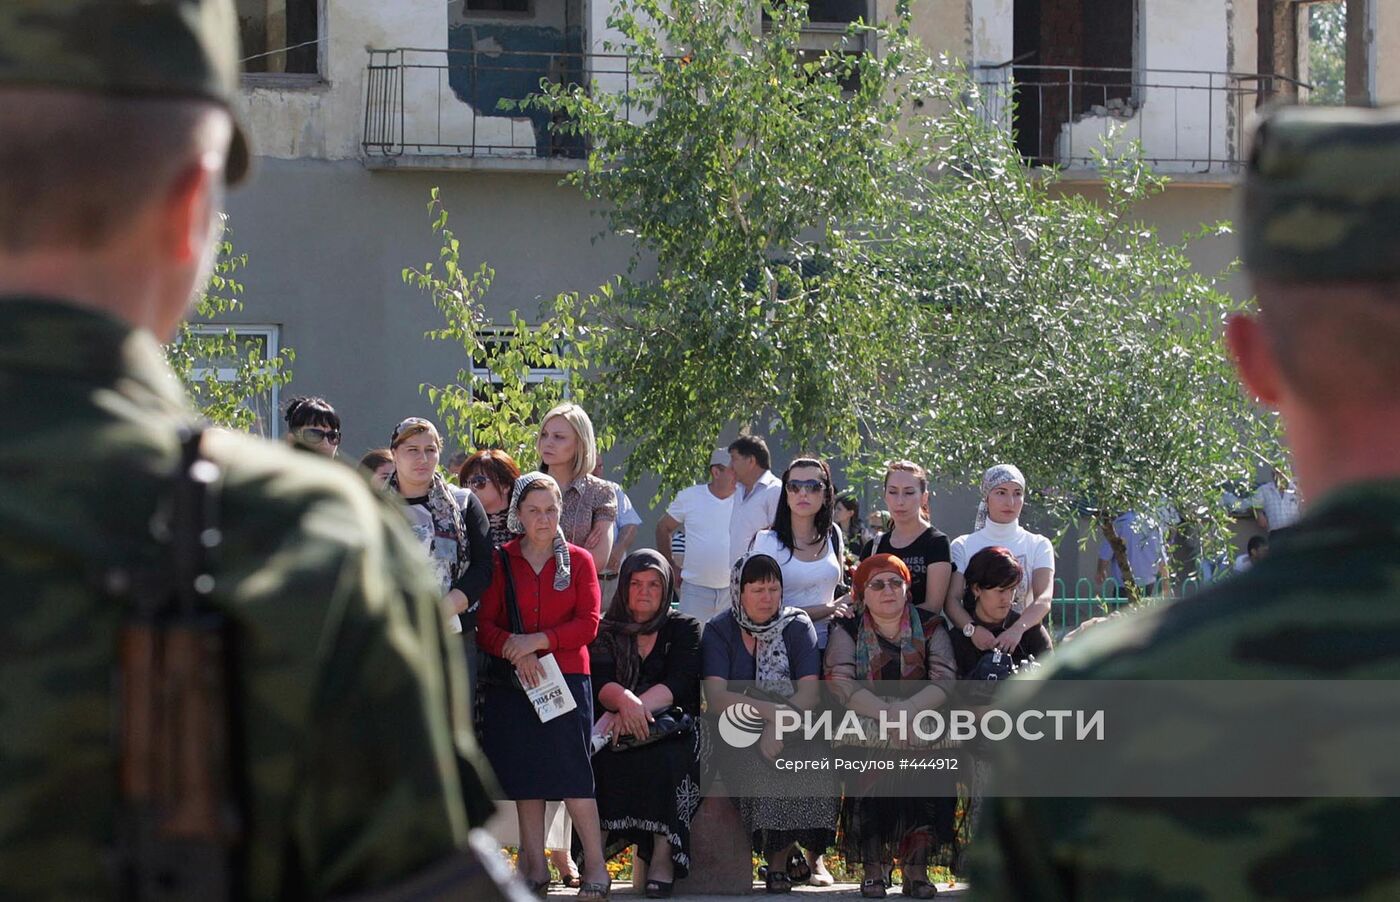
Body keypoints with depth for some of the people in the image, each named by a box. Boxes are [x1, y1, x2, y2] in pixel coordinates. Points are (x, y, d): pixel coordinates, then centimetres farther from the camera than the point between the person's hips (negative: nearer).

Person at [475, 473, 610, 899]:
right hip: (510, 680, 2)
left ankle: (596, 865, -5)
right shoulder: (500, 561, 7)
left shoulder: (578, 560, 6)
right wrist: (515, 650, -16)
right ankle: (535, 867, 9)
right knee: (524, 773, 3)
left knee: (570, 773, -9)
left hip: (566, 677, -2)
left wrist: (537, 641, -13)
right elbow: (484, 625, 3)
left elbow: (588, 624, -1)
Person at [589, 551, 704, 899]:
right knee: (599, 757, -35)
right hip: (619, 730, 1)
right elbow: (601, 683, -1)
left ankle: (662, 855, -40)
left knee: (665, 757, -37)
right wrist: (625, 702, -25)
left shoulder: (684, 629, 14)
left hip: (673, 727, -1)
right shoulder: (606, 633, 17)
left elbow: (677, 684, -3)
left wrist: (636, 707, -20)